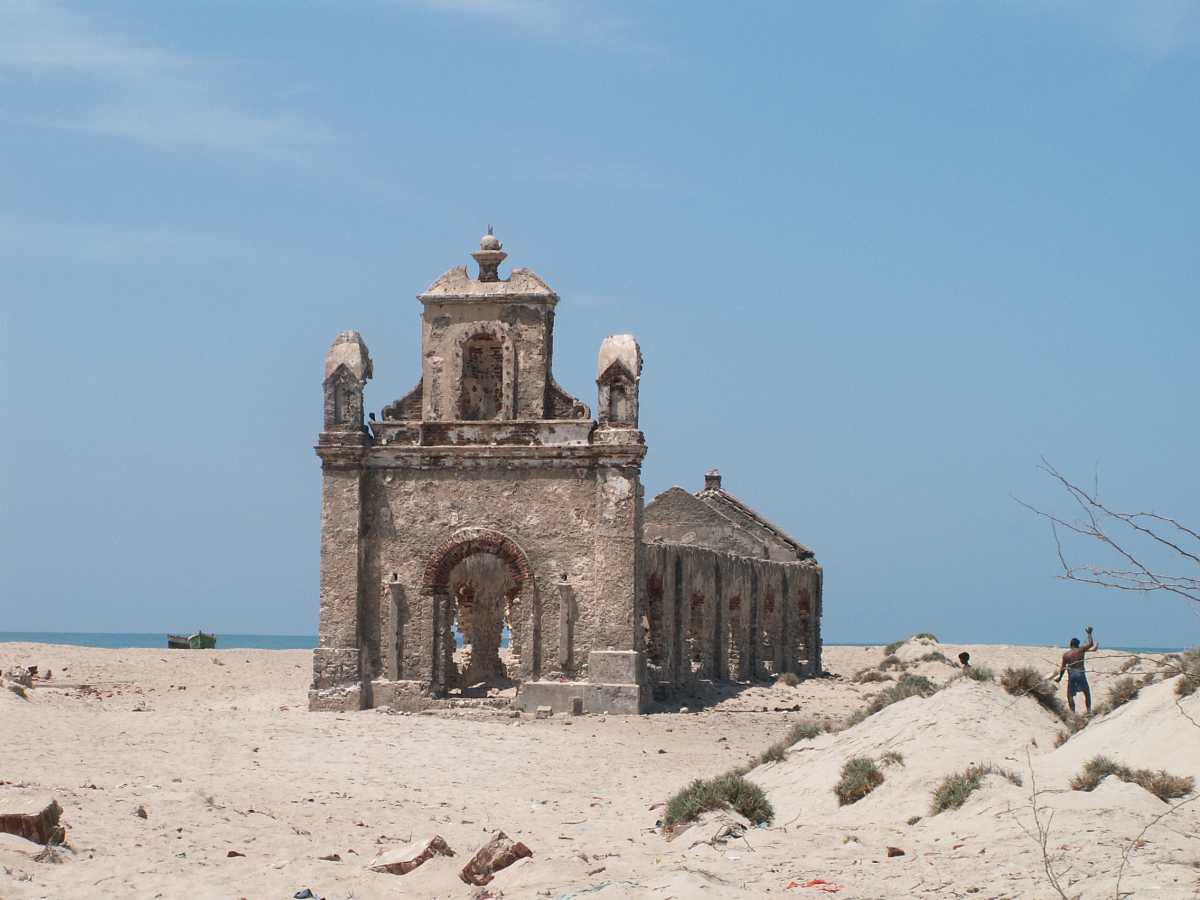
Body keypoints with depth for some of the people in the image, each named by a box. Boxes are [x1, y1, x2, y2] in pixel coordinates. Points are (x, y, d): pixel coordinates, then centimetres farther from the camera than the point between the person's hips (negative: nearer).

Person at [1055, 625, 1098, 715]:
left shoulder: (1066, 655, 3)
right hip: (1081, 673, 0)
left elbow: (1063, 668, 5)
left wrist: (1060, 677, 16)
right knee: (1087, 693, 16)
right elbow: (1090, 644, 6)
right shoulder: (1081, 650, 0)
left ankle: (1073, 712, -8)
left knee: (1070, 695, 5)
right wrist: (1089, 634, 18)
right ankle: (1089, 710, 10)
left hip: (1071, 675, 0)